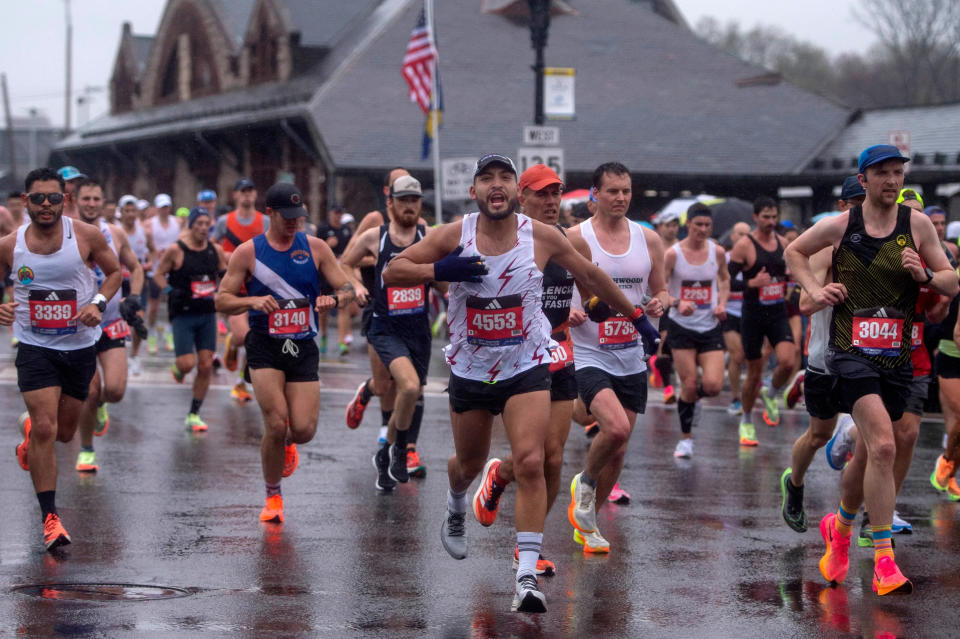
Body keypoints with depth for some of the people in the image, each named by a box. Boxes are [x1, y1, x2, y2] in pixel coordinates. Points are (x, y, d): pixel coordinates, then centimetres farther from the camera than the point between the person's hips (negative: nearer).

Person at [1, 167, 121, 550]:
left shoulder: (87, 236, -8)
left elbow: (114, 271, 7)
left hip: (80, 346, 2)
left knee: (64, 431, 13)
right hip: (35, 346, -2)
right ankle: (49, 517, -7)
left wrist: (98, 303, -12)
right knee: (45, 428, -14)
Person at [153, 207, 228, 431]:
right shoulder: (175, 250, -8)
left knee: (206, 366, 1)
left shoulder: (216, 250, 5)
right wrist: (170, 291, -15)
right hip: (183, 314, -4)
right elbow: (158, 274, 0)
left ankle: (194, 415, 12)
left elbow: (225, 273, 20)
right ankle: (177, 369, 27)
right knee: (187, 363, -13)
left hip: (208, 314, 4)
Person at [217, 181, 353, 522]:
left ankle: (287, 443, 33)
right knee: (276, 424, -13)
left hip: (303, 347, 2)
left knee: (304, 429, -7)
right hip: (265, 346, -2)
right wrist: (252, 301, -19)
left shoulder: (315, 248, 5)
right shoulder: (248, 252, -1)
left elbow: (348, 289, 7)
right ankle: (273, 497, 8)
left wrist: (334, 298, -17)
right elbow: (222, 300, 0)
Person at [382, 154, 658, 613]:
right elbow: (392, 272, -9)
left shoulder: (542, 237, -8)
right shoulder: (454, 236, -10)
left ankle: (527, 576, -17)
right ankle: (456, 508, 55)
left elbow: (591, 275, 7)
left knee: (529, 463, -18)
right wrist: (440, 271, -26)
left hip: (526, 368, -1)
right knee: (468, 464, 18)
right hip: (470, 370, 1)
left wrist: (634, 316, 15)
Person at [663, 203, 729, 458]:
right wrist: (677, 303, -25)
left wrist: (722, 304, 3)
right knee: (689, 385, -5)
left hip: (710, 327, 2)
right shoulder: (673, 253, -8)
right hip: (682, 327, -2)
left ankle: (692, 398, 25)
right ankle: (686, 438, 13)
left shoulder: (717, 252, 1)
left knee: (713, 385, -11)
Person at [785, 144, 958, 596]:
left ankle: (840, 526, 43)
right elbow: (794, 252, 19)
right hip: (851, 351, -3)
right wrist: (814, 290, 5)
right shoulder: (840, 226, 0)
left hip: (896, 356, 4)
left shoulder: (917, 224, 4)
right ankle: (883, 562, -21)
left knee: (869, 453, 15)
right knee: (883, 447, -21)